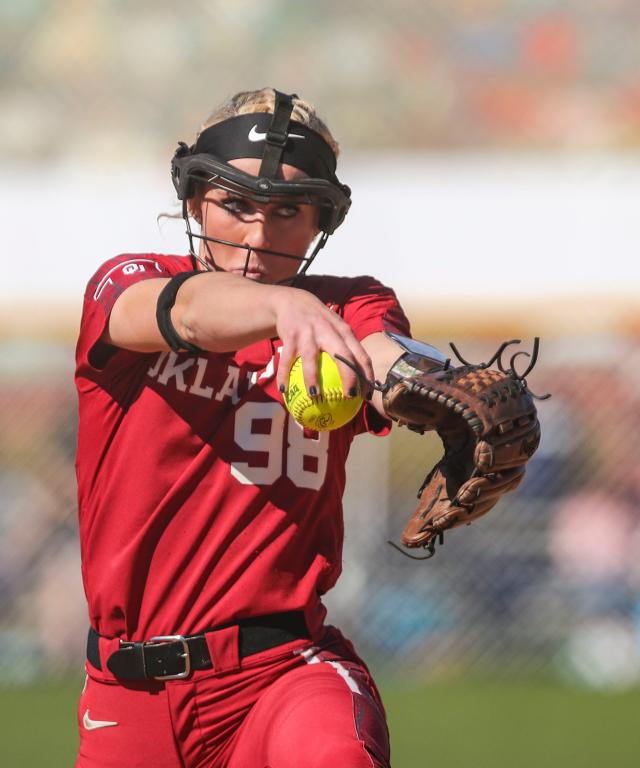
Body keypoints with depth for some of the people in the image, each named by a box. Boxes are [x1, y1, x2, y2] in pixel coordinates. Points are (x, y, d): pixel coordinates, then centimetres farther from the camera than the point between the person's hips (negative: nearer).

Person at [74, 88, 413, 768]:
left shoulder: (347, 309, 6)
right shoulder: (124, 285, 4)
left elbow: (388, 357, -18)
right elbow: (189, 311, -20)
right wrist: (285, 306, -44)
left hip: (284, 667, -3)